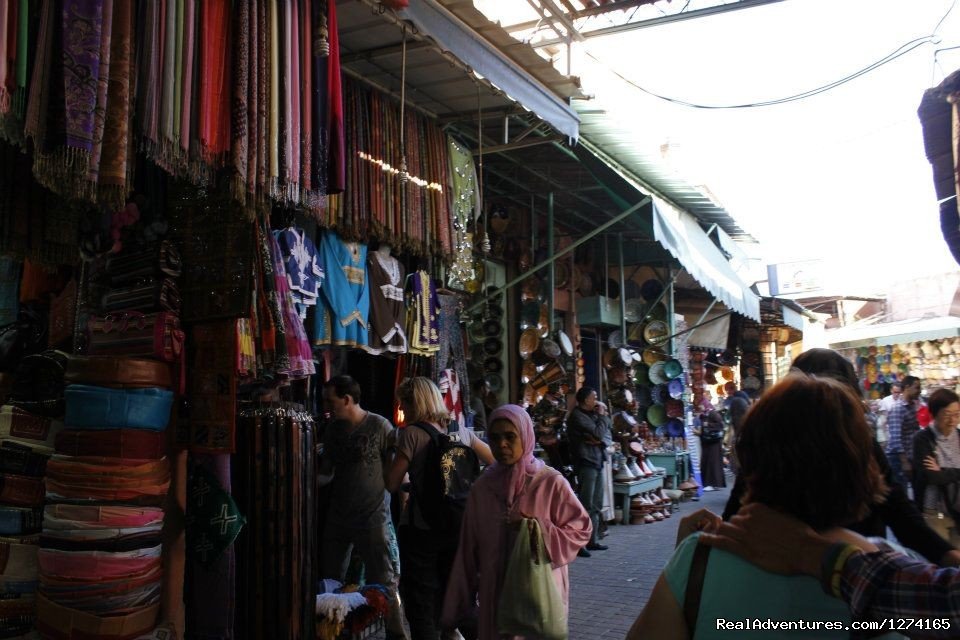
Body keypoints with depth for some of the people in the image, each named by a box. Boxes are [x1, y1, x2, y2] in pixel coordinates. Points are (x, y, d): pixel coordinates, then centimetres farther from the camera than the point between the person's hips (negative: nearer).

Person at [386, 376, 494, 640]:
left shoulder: (411, 433, -11)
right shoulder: (461, 432, 5)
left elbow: (392, 484, -11)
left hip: (420, 529, -5)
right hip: (457, 527, 5)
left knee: (421, 607, 5)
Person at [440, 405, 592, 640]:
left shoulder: (551, 483, -8)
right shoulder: (482, 487, 1)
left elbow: (580, 530, -4)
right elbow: (468, 549, 5)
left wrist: (540, 530, -19)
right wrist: (456, 606, 6)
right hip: (495, 594, 3)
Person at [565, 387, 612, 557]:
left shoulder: (591, 414, 17)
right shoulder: (577, 416, -11)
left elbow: (608, 432, 13)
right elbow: (598, 433, -18)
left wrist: (600, 439, -8)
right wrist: (602, 415, -4)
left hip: (597, 462, 9)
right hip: (586, 463, -9)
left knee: (596, 505, 12)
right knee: (586, 505, -10)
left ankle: (593, 541, 19)